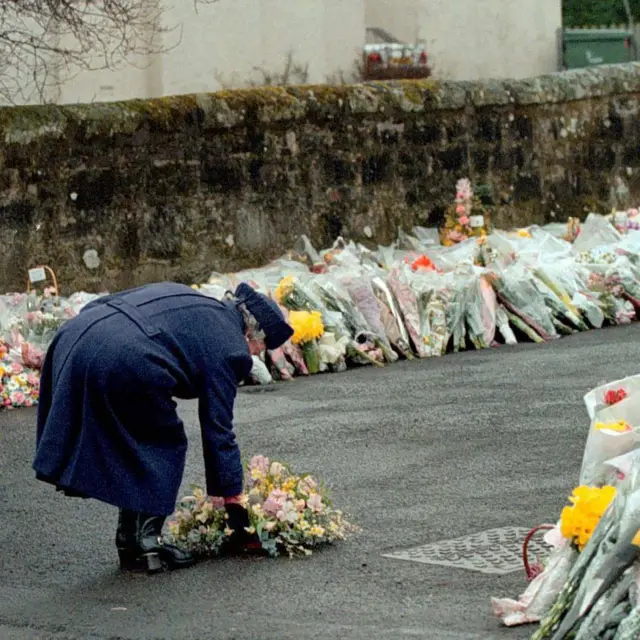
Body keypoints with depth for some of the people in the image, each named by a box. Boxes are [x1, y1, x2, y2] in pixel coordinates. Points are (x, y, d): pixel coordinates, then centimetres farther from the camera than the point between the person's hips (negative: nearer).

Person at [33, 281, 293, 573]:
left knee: (129, 444, 22)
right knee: (164, 445, 13)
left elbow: (99, 305, 25)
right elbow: (218, 429, 6)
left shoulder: (189, 299, 29)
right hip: (122, 361, -8)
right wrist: (232, 500, 13)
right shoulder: (226, 344, 7)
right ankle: (146, 541, 9)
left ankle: (129, 542, 24)